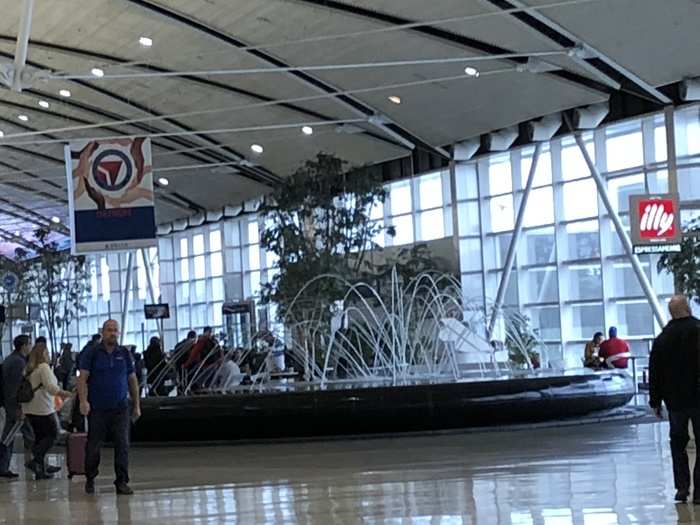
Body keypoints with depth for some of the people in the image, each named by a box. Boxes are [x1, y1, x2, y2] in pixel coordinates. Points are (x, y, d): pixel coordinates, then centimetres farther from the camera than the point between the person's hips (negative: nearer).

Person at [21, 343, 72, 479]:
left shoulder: (28, 369, 12)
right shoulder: (44, 367, -12)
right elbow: (51, 387, -21)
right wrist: (65, 394, -11)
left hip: (29, 409, 8)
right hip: (42, 409, -8)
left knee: (40, 437, 12)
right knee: (52, 434, 3)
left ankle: (40, 470, 10)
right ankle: (35, 460, -11)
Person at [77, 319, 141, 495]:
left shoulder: (124, 353, 9)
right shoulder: (92, 353, 0)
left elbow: (132, 380, 15)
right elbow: (82, 378, -6)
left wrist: (136, 405, 13)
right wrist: (83, 401, -19)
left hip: (120, 408, 2)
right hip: (97, 409, -2)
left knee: (122, 446, -4)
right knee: (93, 446, 4)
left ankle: (122, 482, 1)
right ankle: (90, 480, 21)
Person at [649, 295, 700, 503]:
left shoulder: (662, 339, 0)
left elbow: (654, 374, 5)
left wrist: (655, 401, 12)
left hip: (675, 400, 3)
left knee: (678, 442, 14)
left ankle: (682, 486, 7)